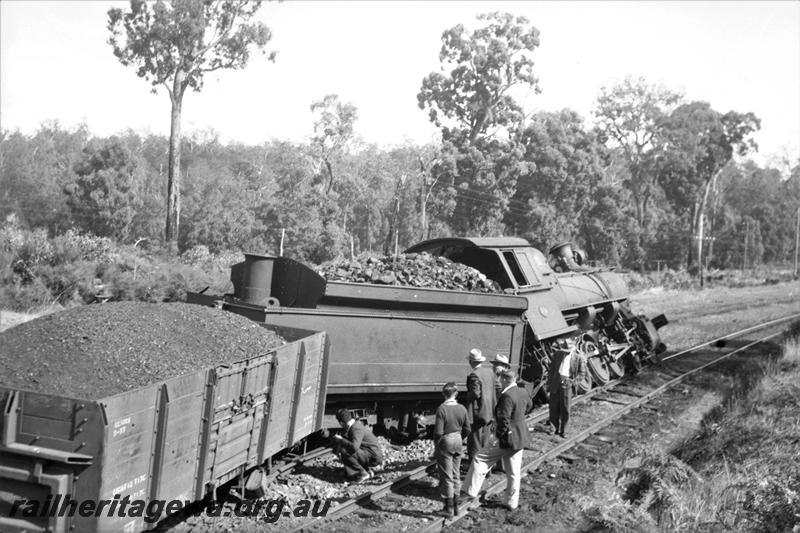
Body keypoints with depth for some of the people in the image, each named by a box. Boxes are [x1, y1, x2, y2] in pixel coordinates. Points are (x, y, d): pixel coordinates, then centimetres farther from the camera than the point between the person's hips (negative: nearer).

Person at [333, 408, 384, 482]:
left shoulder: (356, 429, -23)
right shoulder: (356, 424, 6)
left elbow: (354, 447, -38)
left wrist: (340, 439, -22)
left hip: (374, 457, -10)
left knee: (345, 452, -23)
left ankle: (362, 474, -11)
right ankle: (367, 469, 15)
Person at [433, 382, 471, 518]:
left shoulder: (442, 409, -18)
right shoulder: (462, 408, -3)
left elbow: (438, 431, -19)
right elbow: (467, 430, 3)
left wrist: (436, 445, -4)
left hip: (445, 443, -5)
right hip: (458, 443, 5)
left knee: (446, 476, 5)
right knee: (456, 475, 16)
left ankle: (449, 509, 10)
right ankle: (455, 506, 25)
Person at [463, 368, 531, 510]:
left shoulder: (507, 396, -23)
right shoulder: (523, 392, 2)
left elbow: (504, 420, -26)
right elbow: (528, 405, 24)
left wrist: (499, 435, -13)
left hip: (508, 440, -8)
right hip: (521, 439, 8)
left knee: (480, 460, 5)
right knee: (514, 473, 17)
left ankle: (471, 491, 10)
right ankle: (512, 503, 25)